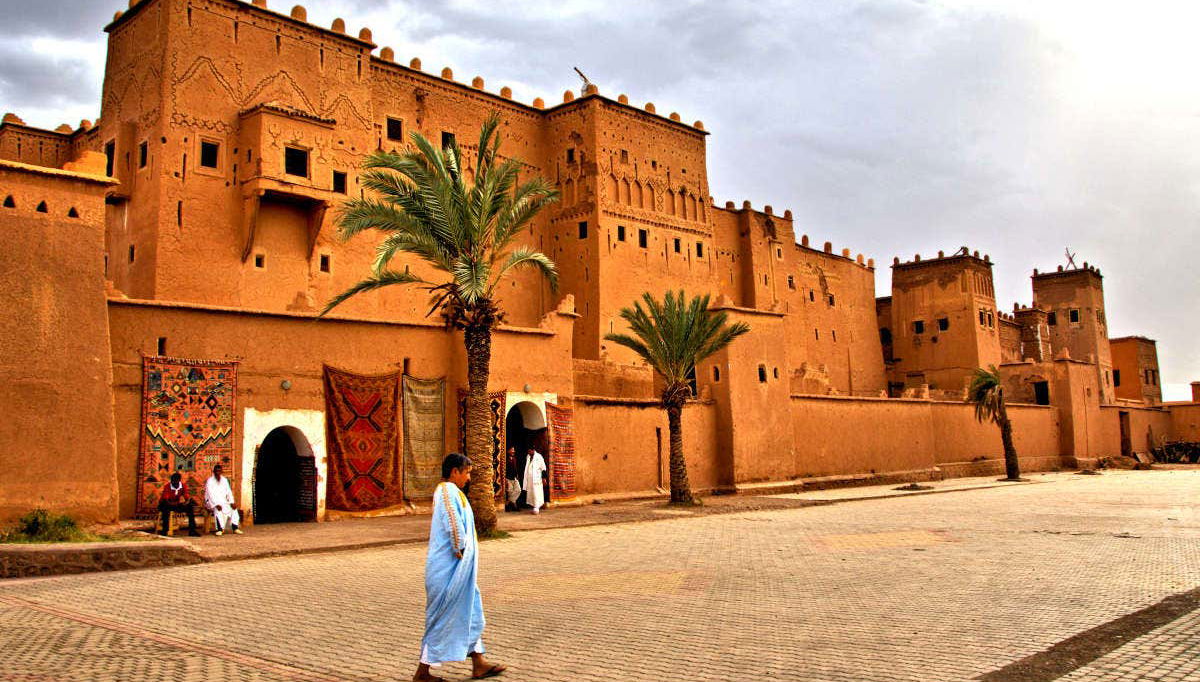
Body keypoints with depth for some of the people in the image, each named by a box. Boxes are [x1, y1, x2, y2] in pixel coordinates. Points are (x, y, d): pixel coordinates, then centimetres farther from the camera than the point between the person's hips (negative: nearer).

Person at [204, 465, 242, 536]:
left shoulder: (224, 480, 9)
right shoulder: (210, 481, -7)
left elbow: (229, 492, 7)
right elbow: (210, 494, -17)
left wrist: (232, 502, -9)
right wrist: (216, 504, -30)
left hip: (223, 501, 6)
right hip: (213, 502, -6)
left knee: (233, 507, -16)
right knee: (218, 509, -35)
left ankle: (235, 527, -19)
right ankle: (220, 529, -37)